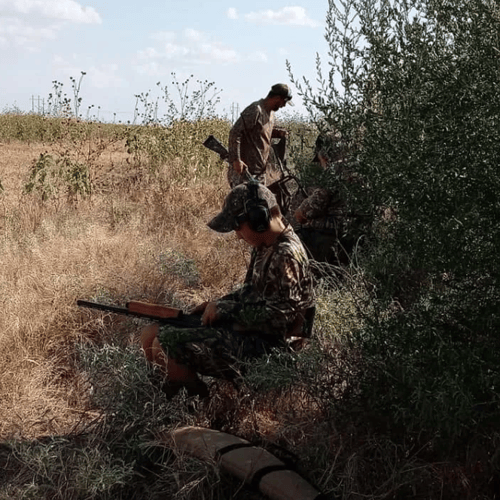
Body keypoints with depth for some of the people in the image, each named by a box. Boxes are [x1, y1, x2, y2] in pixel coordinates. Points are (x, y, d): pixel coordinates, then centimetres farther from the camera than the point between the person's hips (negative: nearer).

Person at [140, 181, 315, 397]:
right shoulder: (265, 247, 9)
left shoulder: (286, 256, -21)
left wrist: (224, 309, -16)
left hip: (260, 347, -10)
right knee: (151, 335, 5)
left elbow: (279, 315, -24)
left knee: (164, 346, -21)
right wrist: (215, 304, 7)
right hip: (244, 329, 10)